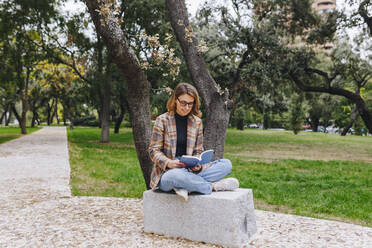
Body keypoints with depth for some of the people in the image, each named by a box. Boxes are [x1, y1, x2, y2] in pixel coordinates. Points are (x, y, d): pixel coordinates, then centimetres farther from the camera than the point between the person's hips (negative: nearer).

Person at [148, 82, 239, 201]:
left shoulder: (197, 122, 9)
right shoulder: (162, 120, -1)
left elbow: (198, 151, 12)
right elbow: (154, 151, -2)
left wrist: (197, 164, -11)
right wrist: (168, 163, -21)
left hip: (190, 171, 4)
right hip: (166, 172, -4)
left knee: (226, 164, -14)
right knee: (175, 175, -41)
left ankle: (186, 187, -28)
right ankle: (213, 186, -18)